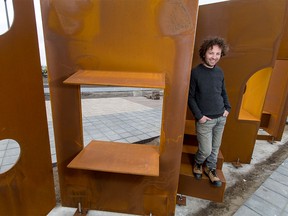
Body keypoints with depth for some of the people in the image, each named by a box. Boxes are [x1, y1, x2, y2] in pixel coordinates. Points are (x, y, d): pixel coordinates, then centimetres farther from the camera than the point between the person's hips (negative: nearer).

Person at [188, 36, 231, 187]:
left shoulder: (220, 72, 5)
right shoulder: (195, 72, -11)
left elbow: (224, 92, 16)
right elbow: (190, 97, -9)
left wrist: (227, 108, 5)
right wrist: (199, 116, -14)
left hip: (221, 118, 5)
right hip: (205, 120, -5)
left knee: (216, 147, 16)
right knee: (206, 150, 1)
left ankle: (210, 169, 38)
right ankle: (197, 164, 33)